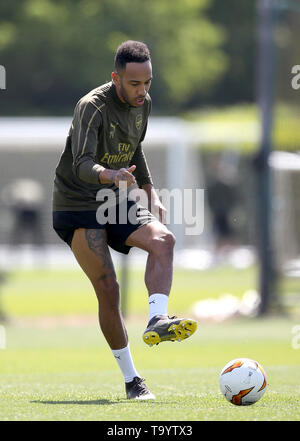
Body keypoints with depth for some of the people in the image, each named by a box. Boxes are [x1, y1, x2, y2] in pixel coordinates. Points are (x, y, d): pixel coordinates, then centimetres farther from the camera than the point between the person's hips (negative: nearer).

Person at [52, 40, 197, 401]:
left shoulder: (142, 103, 3)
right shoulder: (92, 107, -20)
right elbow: (81, 165, -33)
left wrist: (151, 192, 15)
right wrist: (111, 175, -53)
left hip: (116, 202, 6)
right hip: (77, 205, -6)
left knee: (163, 239, -23)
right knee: (107, 289, -13)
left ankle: (156, 323, -37)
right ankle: (131, 380, -4)